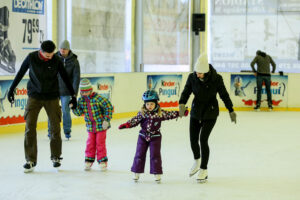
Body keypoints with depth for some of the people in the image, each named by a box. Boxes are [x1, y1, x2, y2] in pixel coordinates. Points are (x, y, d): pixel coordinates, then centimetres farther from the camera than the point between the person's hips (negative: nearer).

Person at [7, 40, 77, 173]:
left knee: (55, 128, 2)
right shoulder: (31, 58, -9)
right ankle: (30, 160, 0)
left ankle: (56, 157, 22)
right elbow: (20, 74, 4)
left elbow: (65, 77, 2)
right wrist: (11, 90, 8)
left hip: (52, 97, 0)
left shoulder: (56, 60, -9)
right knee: (30, 128, -7)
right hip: (34, 97, 0)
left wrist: (73, 95, 6)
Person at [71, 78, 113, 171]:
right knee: (90, 143, 8)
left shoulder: (98, 98, -19)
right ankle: (89, 160, 20)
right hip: (90, 126, 4)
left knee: (100, 143, 1)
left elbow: (109, 107, -16)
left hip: (101, 125, -4)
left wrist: (106, 120, -17)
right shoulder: (81, 100, -2)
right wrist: (73, 107, -19)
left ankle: (102, 161, 13)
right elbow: (79, 112, 0)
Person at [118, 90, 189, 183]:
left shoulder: (160, 113, -6)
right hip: (143, 136, 1)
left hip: (155, 136, -1)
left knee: (155, 154, -1)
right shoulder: (142, 113, -6)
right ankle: (136, 172, 17)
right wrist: (127, 124, -20)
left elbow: (170, 114, 0)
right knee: (140, 154, 6)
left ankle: (157, 173, 7)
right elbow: (135, 120, -7)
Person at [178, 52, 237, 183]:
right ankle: (197, 161, 35)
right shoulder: (192, 77, -10)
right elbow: (186, 92, -7)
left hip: (210, 113, -3)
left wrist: (231, 111, 1)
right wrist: (182, 104, -26)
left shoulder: (216, 79, -17)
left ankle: (203, 170, 3)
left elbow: (224, 95, -6)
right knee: (193, 139, 4)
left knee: (203, 139, -12)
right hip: (196, 112, 4)